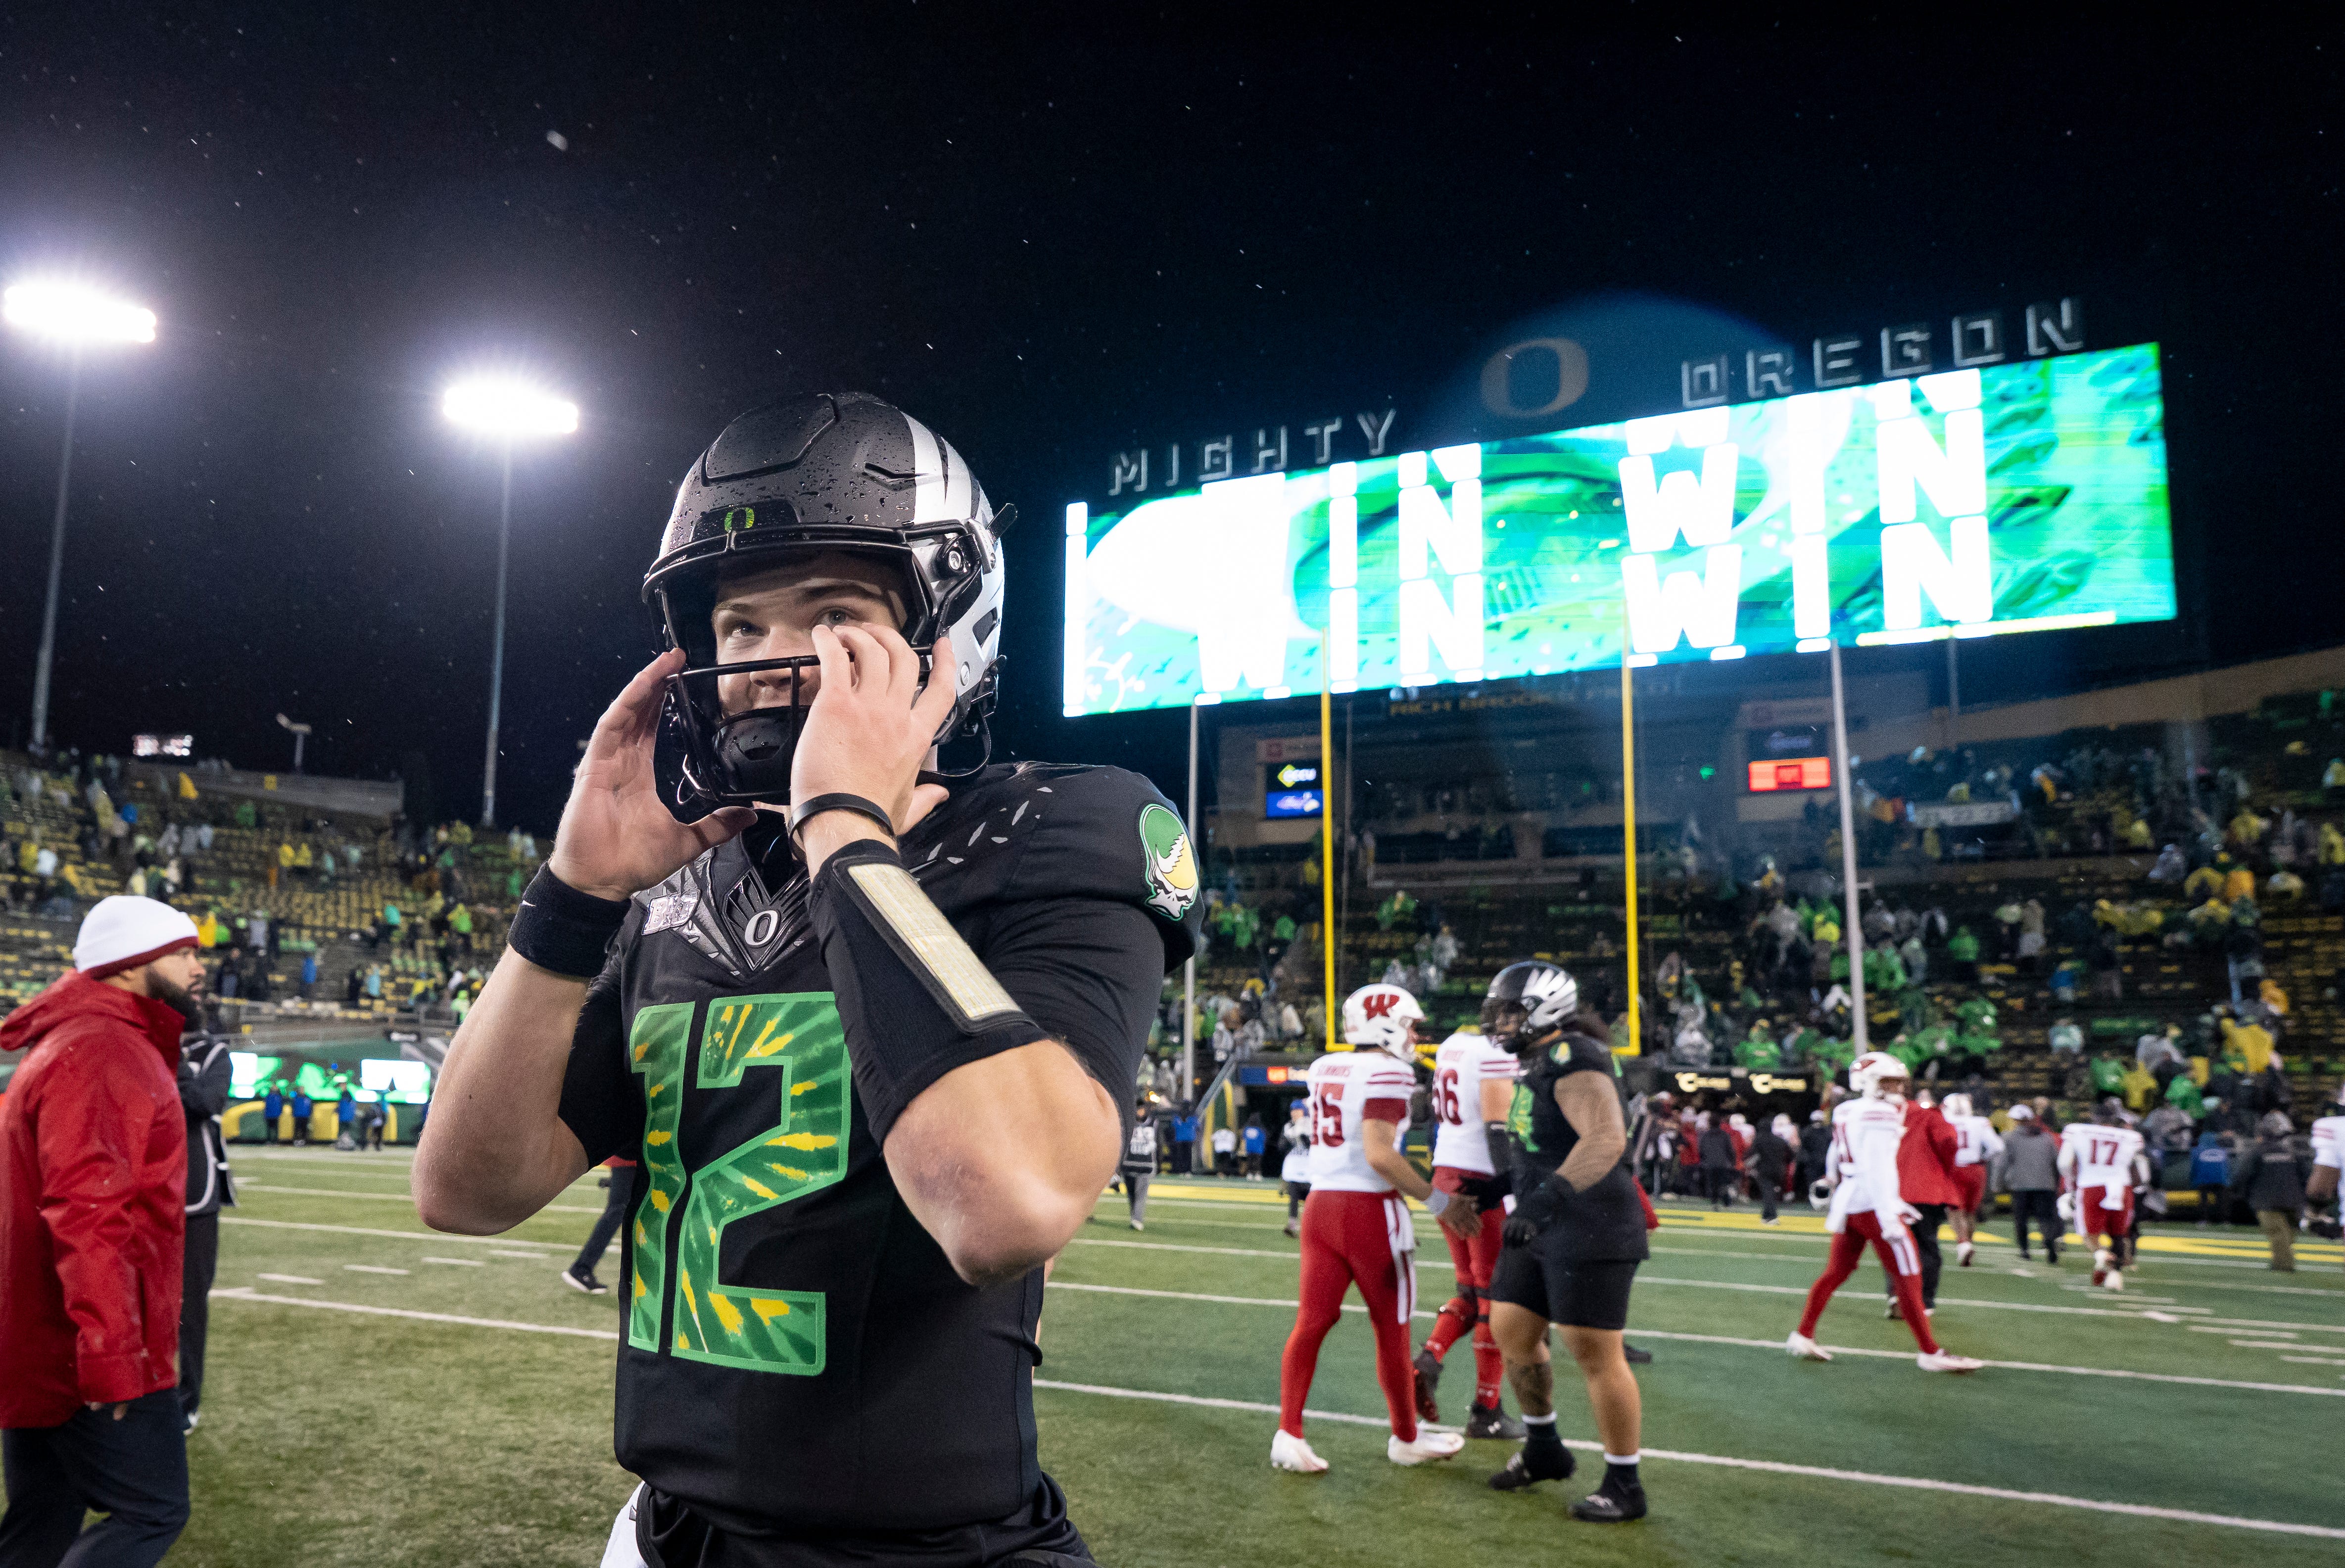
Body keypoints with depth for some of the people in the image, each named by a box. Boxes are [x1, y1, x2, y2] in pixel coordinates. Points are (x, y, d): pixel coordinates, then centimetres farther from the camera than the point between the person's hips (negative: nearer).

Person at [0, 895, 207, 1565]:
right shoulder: (100, 1052, -18)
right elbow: (86, 1211, -25)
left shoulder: (73, 1044, 16)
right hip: (90, 1355, -11)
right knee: (154, 1513, -3)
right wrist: (109, 1352, -26)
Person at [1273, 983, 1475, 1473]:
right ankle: (1406, 1438, 24)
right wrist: (1437, 1201, -12)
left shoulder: (1323, 1068, 10)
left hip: (1320, 1203, 6)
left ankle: (1288, 1435, 6)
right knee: (1392, 1328, 9)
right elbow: (1380, 1155, -20)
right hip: (1370, 1211, -6)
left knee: (1312, 1321, 9)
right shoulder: (1387, 1072, -13)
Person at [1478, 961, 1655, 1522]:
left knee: (1596, 1355, -2)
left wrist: (1546, 1199, -37)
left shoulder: (1575, 1059, -19)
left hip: (1592, 1229, -10)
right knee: (1511, 1330, 15)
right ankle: (1544, 1450, 34)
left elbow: (1606, 1139, -32)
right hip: (1543, 1230, 10)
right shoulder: (1537, 1065, 13)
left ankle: (1625, 1487, 13)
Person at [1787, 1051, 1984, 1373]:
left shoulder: (1845, 1111, 11)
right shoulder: (1880, 1115, -14)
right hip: (1873, 1205, -9)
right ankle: (1930, 1353, 3)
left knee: (1836, 1272, 16)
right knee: (1907, 1277, -2)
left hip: (1848, 1202, 9)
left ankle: (1803, 1336, 20)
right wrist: (1890, 1218, -22)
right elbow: (1879, 1169, -20)